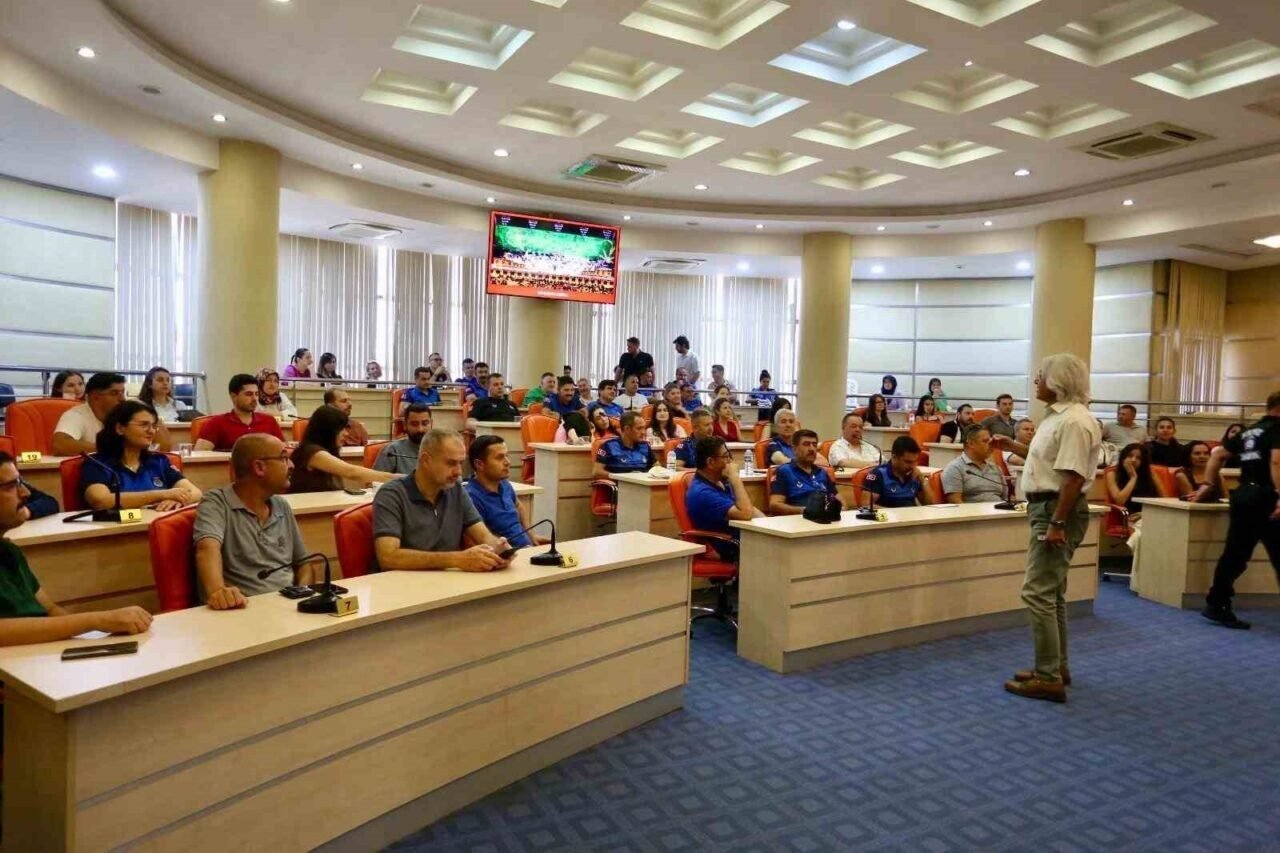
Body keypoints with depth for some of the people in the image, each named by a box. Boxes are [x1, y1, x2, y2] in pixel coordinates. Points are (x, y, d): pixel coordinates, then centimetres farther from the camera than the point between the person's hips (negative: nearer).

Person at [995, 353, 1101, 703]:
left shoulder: (1075, 421, -19)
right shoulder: (1058, 415, 13)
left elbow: (1073, 477, -24)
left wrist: (1057, 523, -25)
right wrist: (1012, 446, 21)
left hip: (1057, 510, -11)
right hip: (1047, 508, 11)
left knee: (1038, 593, -10)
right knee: (1050, 592, 17)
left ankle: (1048, 679, -4)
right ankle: (1056, 667, 28)